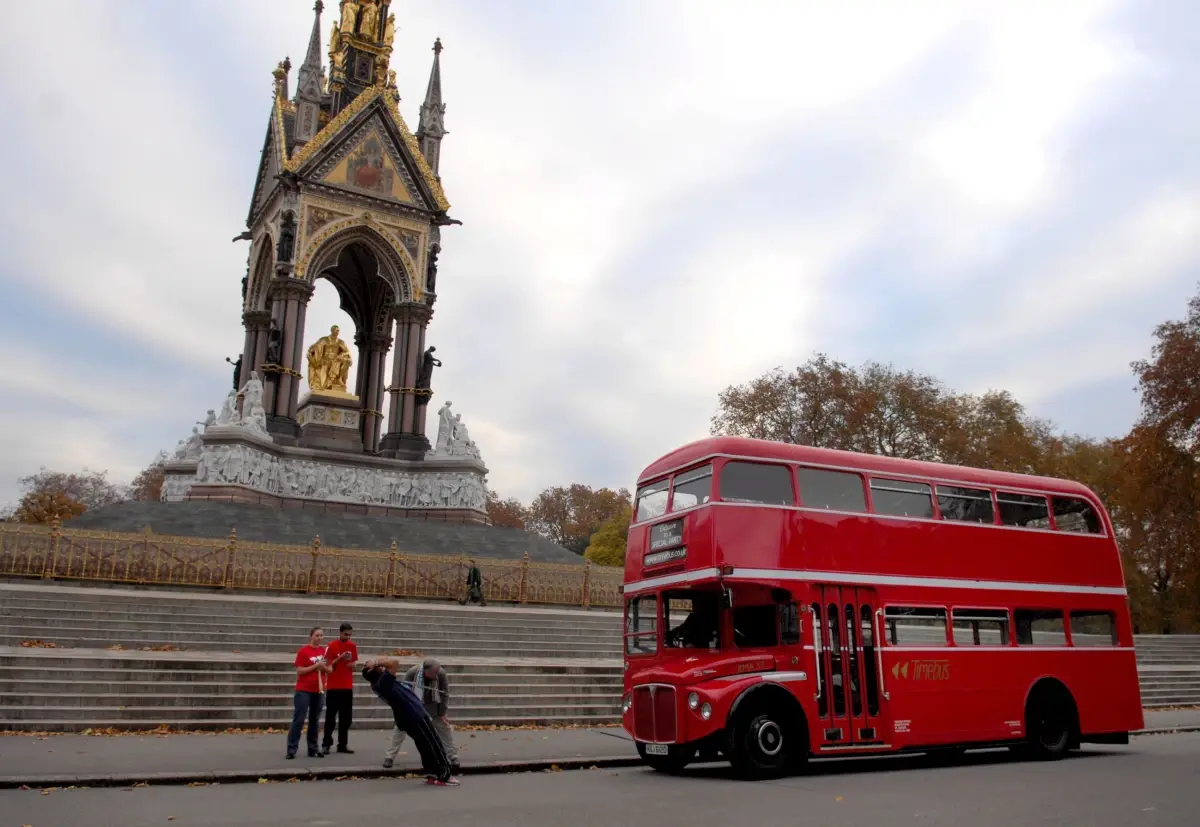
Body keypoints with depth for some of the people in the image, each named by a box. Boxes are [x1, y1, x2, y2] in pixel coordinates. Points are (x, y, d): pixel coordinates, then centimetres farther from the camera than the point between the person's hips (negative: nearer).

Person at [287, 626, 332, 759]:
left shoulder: (324, 651, 8)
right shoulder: (303, 651, -7)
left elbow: (330, 670, 11)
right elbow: (299, 671, -12)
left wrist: (324, 667, -10)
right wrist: (315, 666, -19)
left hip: (319, 691, 5)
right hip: (304, 691, -5)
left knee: (315, 721, 10)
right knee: (298, 720, -5)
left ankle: (313, 749, 15)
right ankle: (291, 749, -1)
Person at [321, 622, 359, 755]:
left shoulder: (353, 646, 6)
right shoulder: (332, 646, -7)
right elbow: (328, 665, -7)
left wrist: (353, 664, -6)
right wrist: (340, 658, -21)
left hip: (347, 686, 4)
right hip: (333, 686, -4)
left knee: (346, 717, 5)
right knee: (331, 716, 1)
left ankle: (343, 744, 11)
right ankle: (327, 744, 10)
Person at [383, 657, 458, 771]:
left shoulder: (441, 674, -28)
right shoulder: (412, 673, -32)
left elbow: (445, 694, -14)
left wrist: (442, 714, -13)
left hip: (432, 704, 1)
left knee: (444, 726, -2)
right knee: (400, 726, -7)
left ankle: (453, 757, 12)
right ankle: (390, 756, 6)